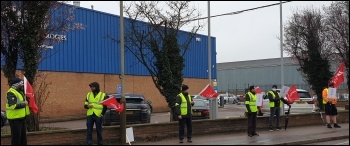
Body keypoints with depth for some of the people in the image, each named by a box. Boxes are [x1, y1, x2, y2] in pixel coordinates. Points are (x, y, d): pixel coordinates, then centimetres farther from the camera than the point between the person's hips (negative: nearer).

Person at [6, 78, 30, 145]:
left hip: (21, 117, 10)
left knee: (23, 136, 18)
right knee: (16, 136, -3)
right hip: (15, 118, -10)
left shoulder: (20, 91, 13)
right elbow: (12, 106, -29)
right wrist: (24, 104, -20)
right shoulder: (11, 93, -18)